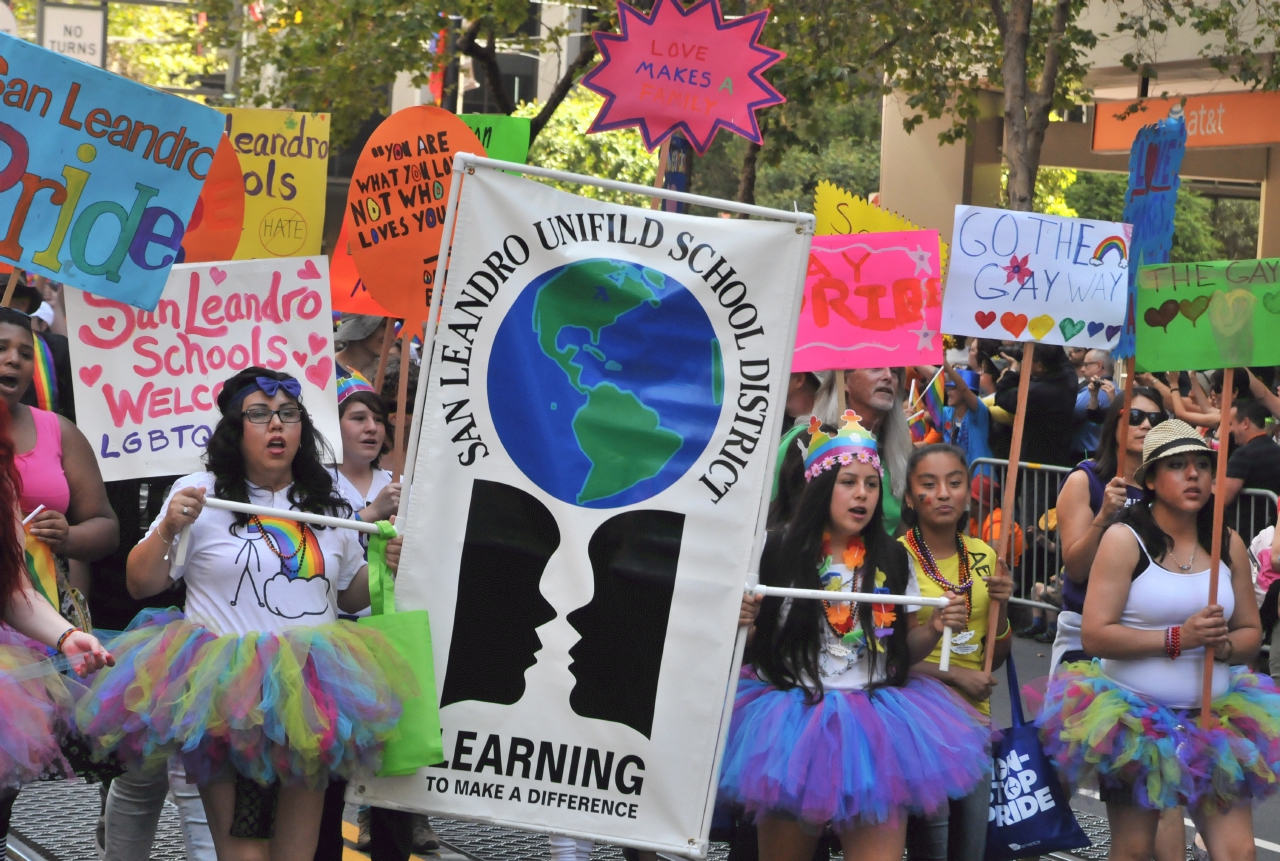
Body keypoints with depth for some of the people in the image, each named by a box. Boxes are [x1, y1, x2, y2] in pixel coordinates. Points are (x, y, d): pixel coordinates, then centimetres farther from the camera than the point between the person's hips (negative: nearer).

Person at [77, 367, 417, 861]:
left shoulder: (329, 505, 15)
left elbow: (349, 597, 24)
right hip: (224, 686, -3)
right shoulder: (200, 493, 5)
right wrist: (168, 531, -10)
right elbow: (139, 585, 5)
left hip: (312, 683, 3)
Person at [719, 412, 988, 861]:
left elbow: (902, 649, 14)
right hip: (792, 717, -2)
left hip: (873, 719, 2)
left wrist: (935, 628, -4)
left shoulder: (892, 559, 5)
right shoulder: (777, 550, -5)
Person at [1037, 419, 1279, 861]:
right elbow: (1095, 635, -15)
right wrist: (1178, 637, -21)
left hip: (1215, 720, 4)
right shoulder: (1125, 539, -8)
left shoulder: (1228, 544, 7)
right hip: (1134, 721, -4)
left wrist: (1226, 646, -10)